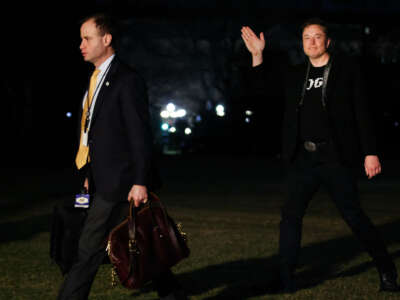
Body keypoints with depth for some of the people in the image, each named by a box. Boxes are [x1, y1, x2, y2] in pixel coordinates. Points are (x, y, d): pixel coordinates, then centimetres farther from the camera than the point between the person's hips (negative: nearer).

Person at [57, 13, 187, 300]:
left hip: (119, 182, -9)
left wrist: (140, 182, -19)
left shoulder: (127, 80, -12)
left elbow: (140, 134, -16)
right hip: (104, 181, 9)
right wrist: (91, 176, 18)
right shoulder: (97, 79, 15)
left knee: (90, 250, -7)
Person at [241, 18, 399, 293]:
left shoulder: (347, 69, 2)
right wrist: (257, 55, 4)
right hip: (303, 159, 4)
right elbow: (262, 84, 21)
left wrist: (371, 152, -8)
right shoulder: (294, 76, 13)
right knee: (291, 216, -2)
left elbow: (362, 113, -2)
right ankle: (286, 281, 5)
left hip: (336, 158, -4)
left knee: (353, 216, -3)